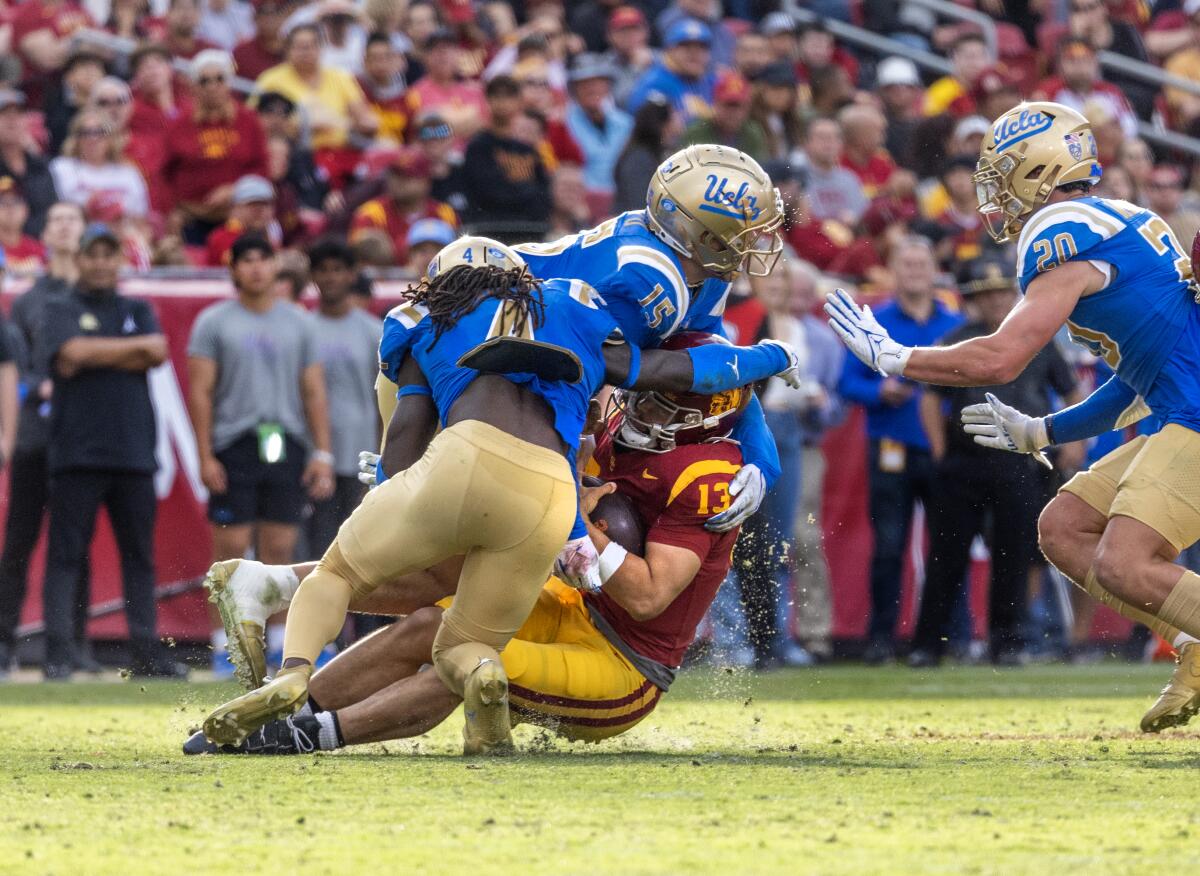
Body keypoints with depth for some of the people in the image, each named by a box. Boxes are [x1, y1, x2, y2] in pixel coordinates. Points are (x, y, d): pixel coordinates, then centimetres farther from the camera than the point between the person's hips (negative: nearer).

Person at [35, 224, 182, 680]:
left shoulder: (138, 311, 16)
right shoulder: (60, 309, 6)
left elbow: (158, 354, -2)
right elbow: (72, 352, -13)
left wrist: (94, 357, -8)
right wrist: (136, 347, -4)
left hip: (133, 452, 4)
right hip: (76, 451, -4)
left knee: (140, 555, 6)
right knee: (65, 555, -6)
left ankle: (145, 651, 10)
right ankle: (59, 652, -7)